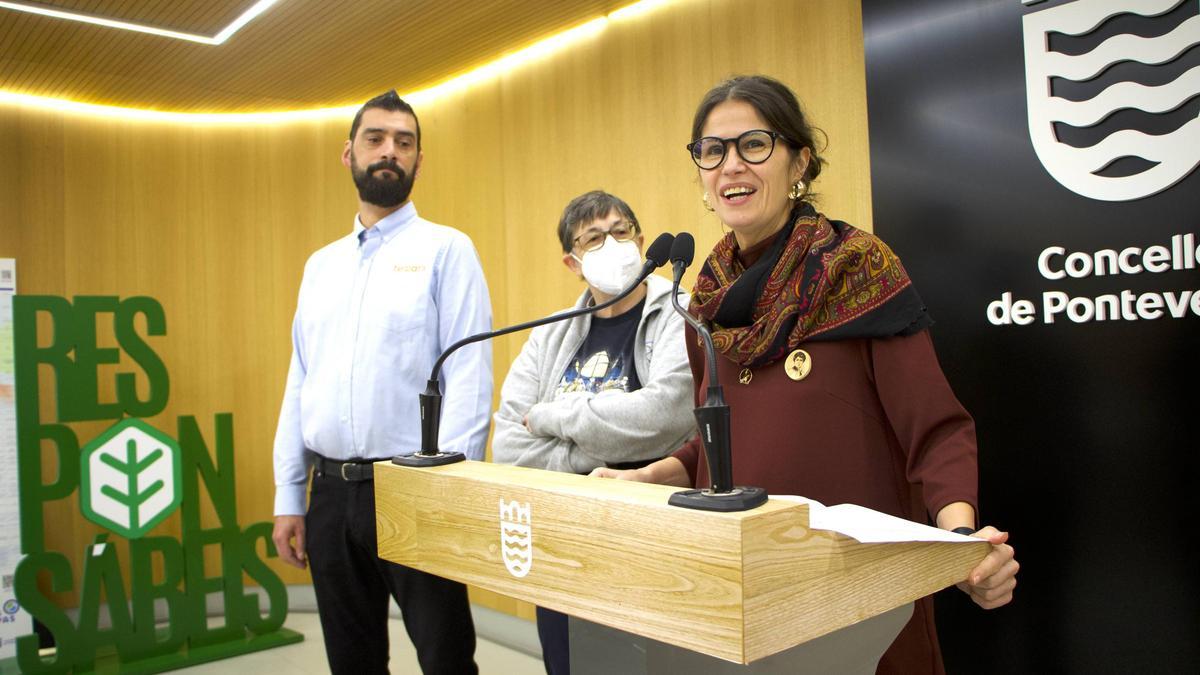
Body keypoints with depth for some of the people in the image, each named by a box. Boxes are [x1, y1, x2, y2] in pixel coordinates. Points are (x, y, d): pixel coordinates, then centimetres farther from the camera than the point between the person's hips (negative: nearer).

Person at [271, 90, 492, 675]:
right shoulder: (321, 264, 14)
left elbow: (469, 379, -11)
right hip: (331, 493, 5)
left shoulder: (445, 249, -3)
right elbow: (300, 384, 13)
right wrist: (288, 497, 9)